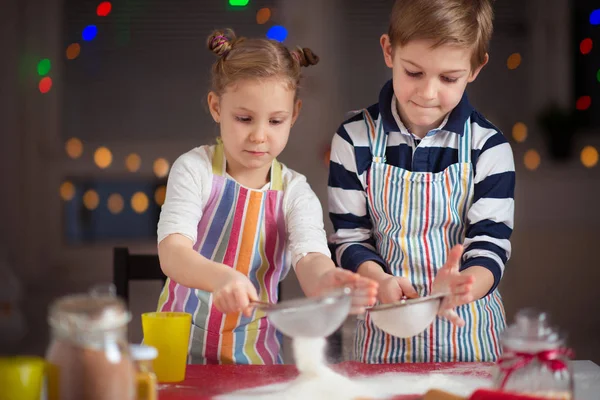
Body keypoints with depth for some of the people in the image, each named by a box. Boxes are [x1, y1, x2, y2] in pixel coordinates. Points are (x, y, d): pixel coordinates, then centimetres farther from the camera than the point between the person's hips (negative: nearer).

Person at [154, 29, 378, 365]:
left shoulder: (295, 192, -1)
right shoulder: (195, 170, -6)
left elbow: (311, 258, -17)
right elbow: (172, 252, -19)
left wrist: (325, 282, -43)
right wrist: (222, 278, -41)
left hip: (254, 350, 4)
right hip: (183, 342, -4)